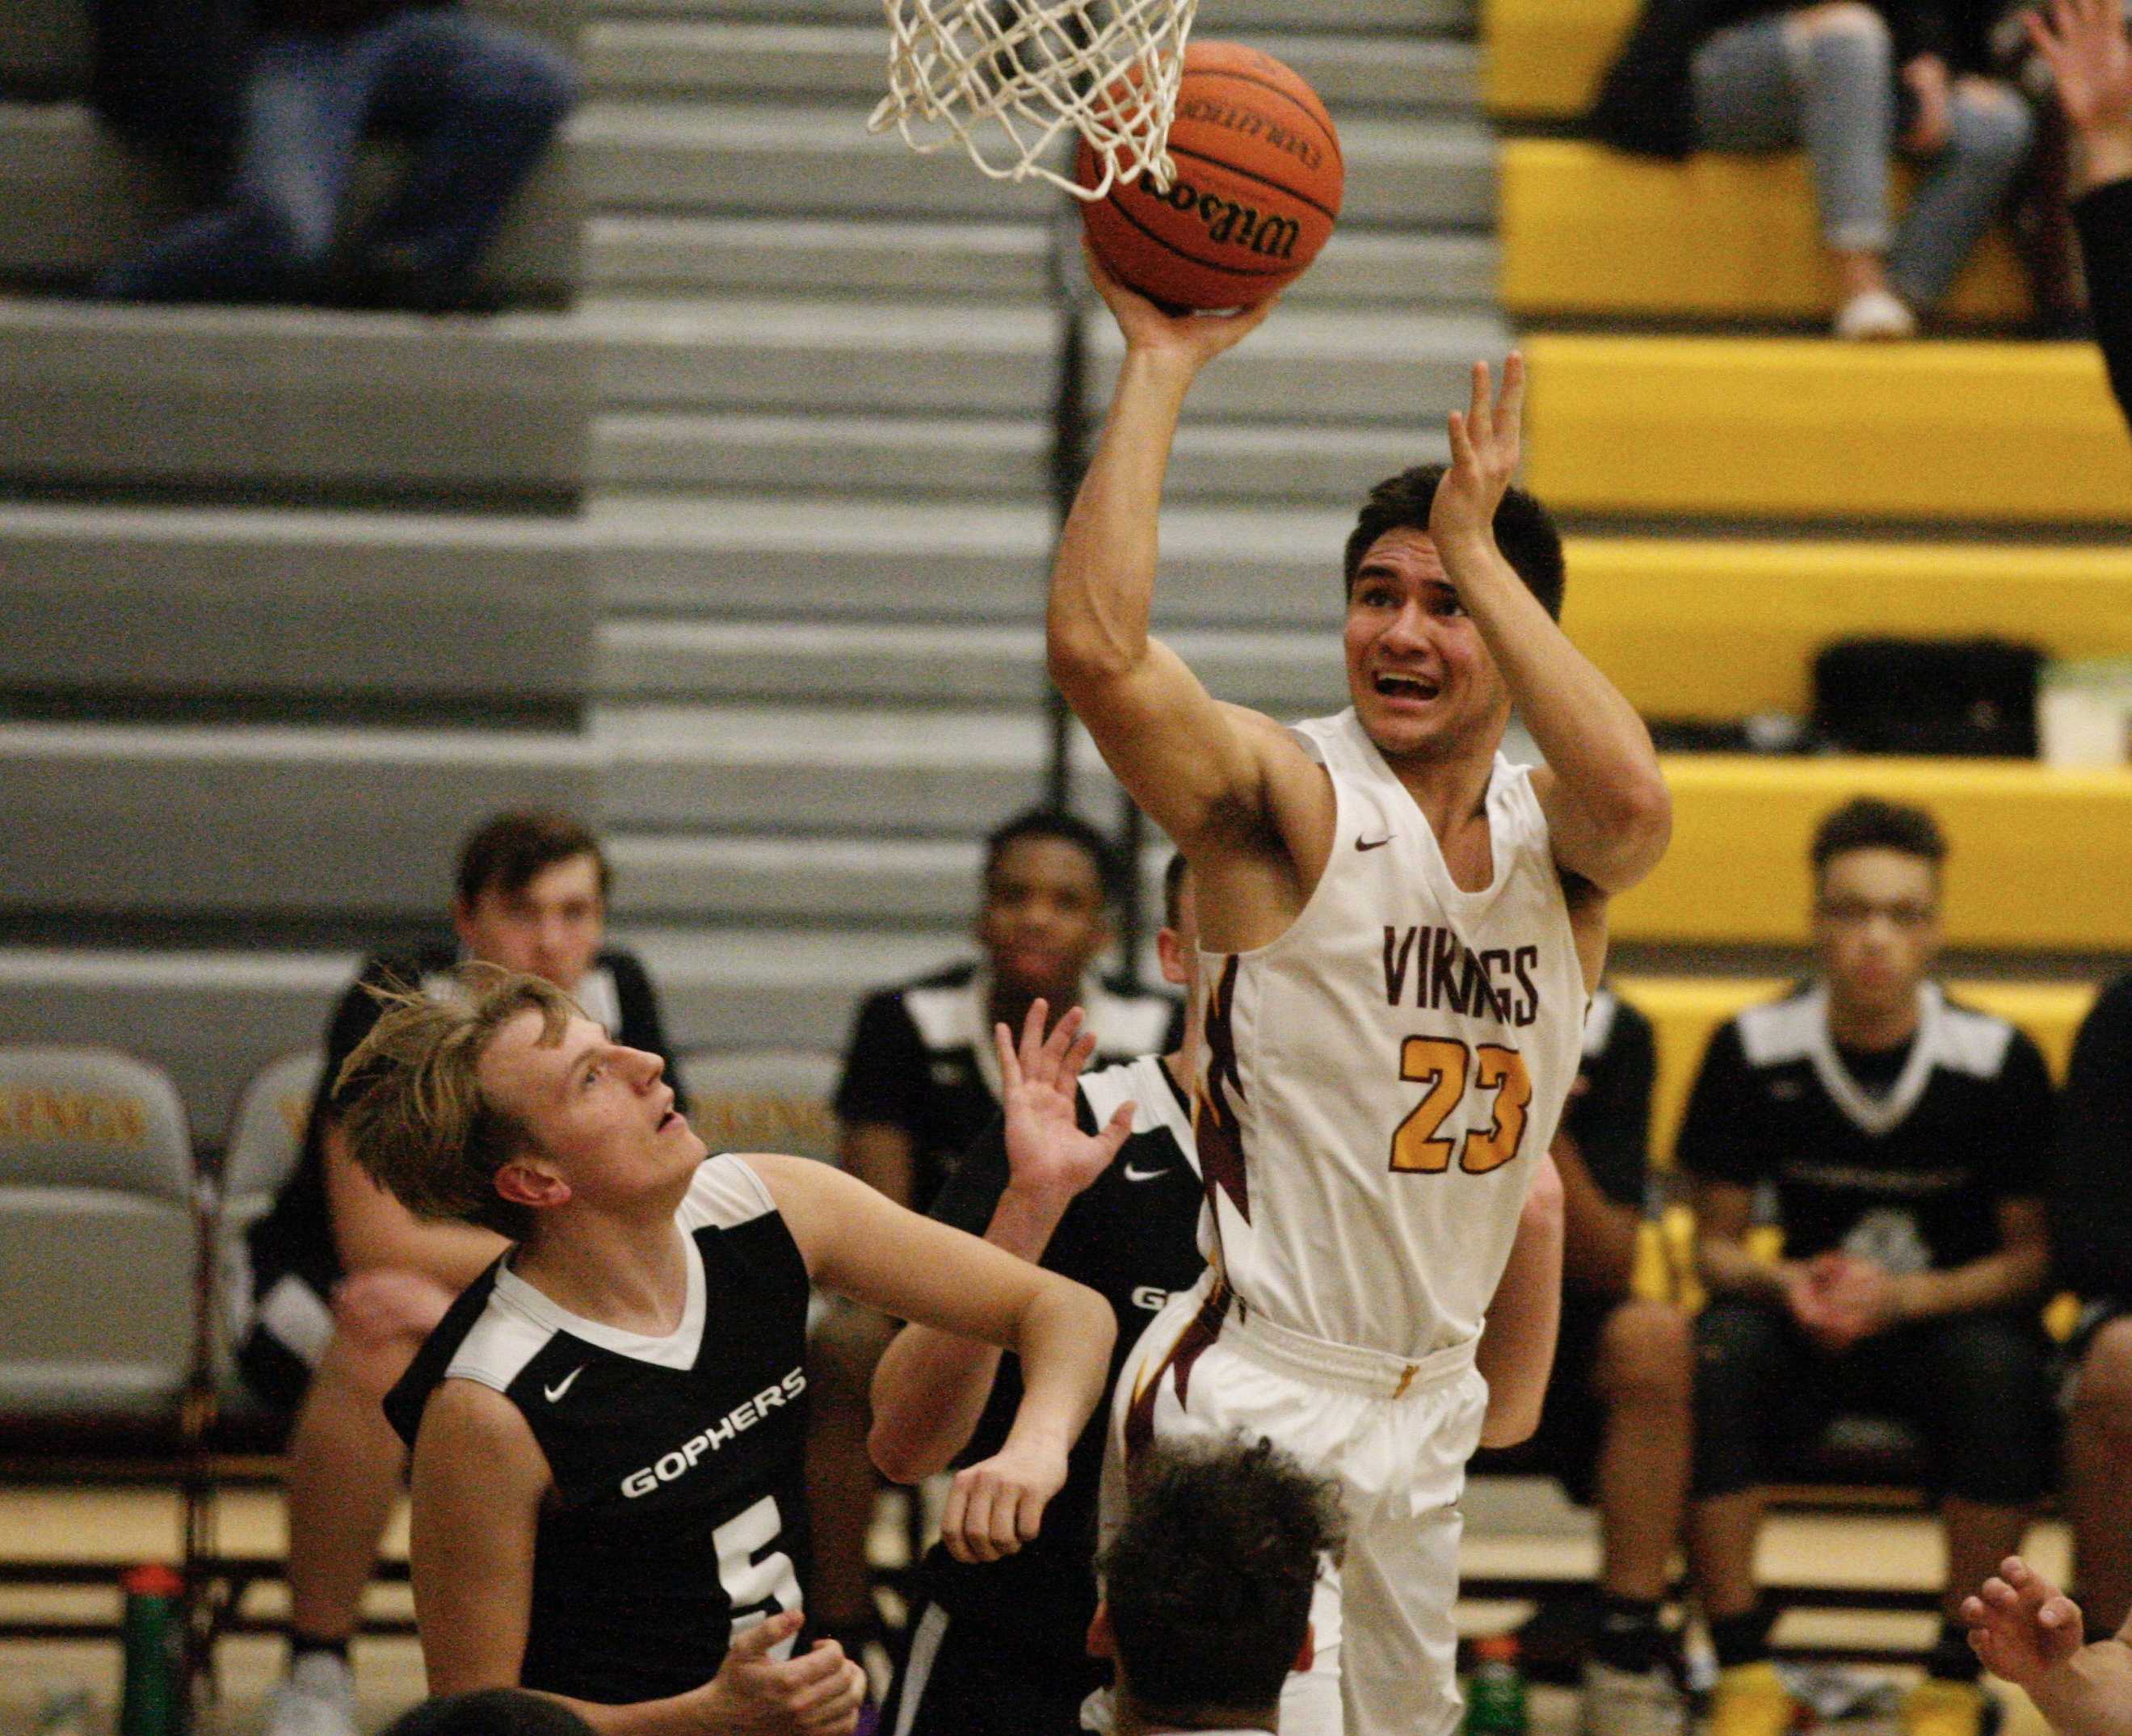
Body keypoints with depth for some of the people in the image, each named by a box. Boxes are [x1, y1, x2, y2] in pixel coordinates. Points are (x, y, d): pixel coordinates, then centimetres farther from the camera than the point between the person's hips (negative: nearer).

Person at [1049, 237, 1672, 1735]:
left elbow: (1634, 796, -23)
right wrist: (1159, 372, -23)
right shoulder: (1287, 796, -10)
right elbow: (1097, 646, -29)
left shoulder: (1556, 832, 3)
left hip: (1431, 1403, 7)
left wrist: (1477, 546, -21)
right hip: (1252, 1399, -6)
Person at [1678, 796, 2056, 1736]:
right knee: (1718, 1349, -31)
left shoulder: (1998, 1060, -11)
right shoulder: (1751, 1051, -7)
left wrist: (1907, 1297, -23)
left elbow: (2034, 1255, -6)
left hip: (1951, 1316, -1)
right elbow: (1716, 1243, 0)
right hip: (1811, 1325, 1)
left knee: (2000, 1367, -36)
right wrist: (1786, 1286, -23)